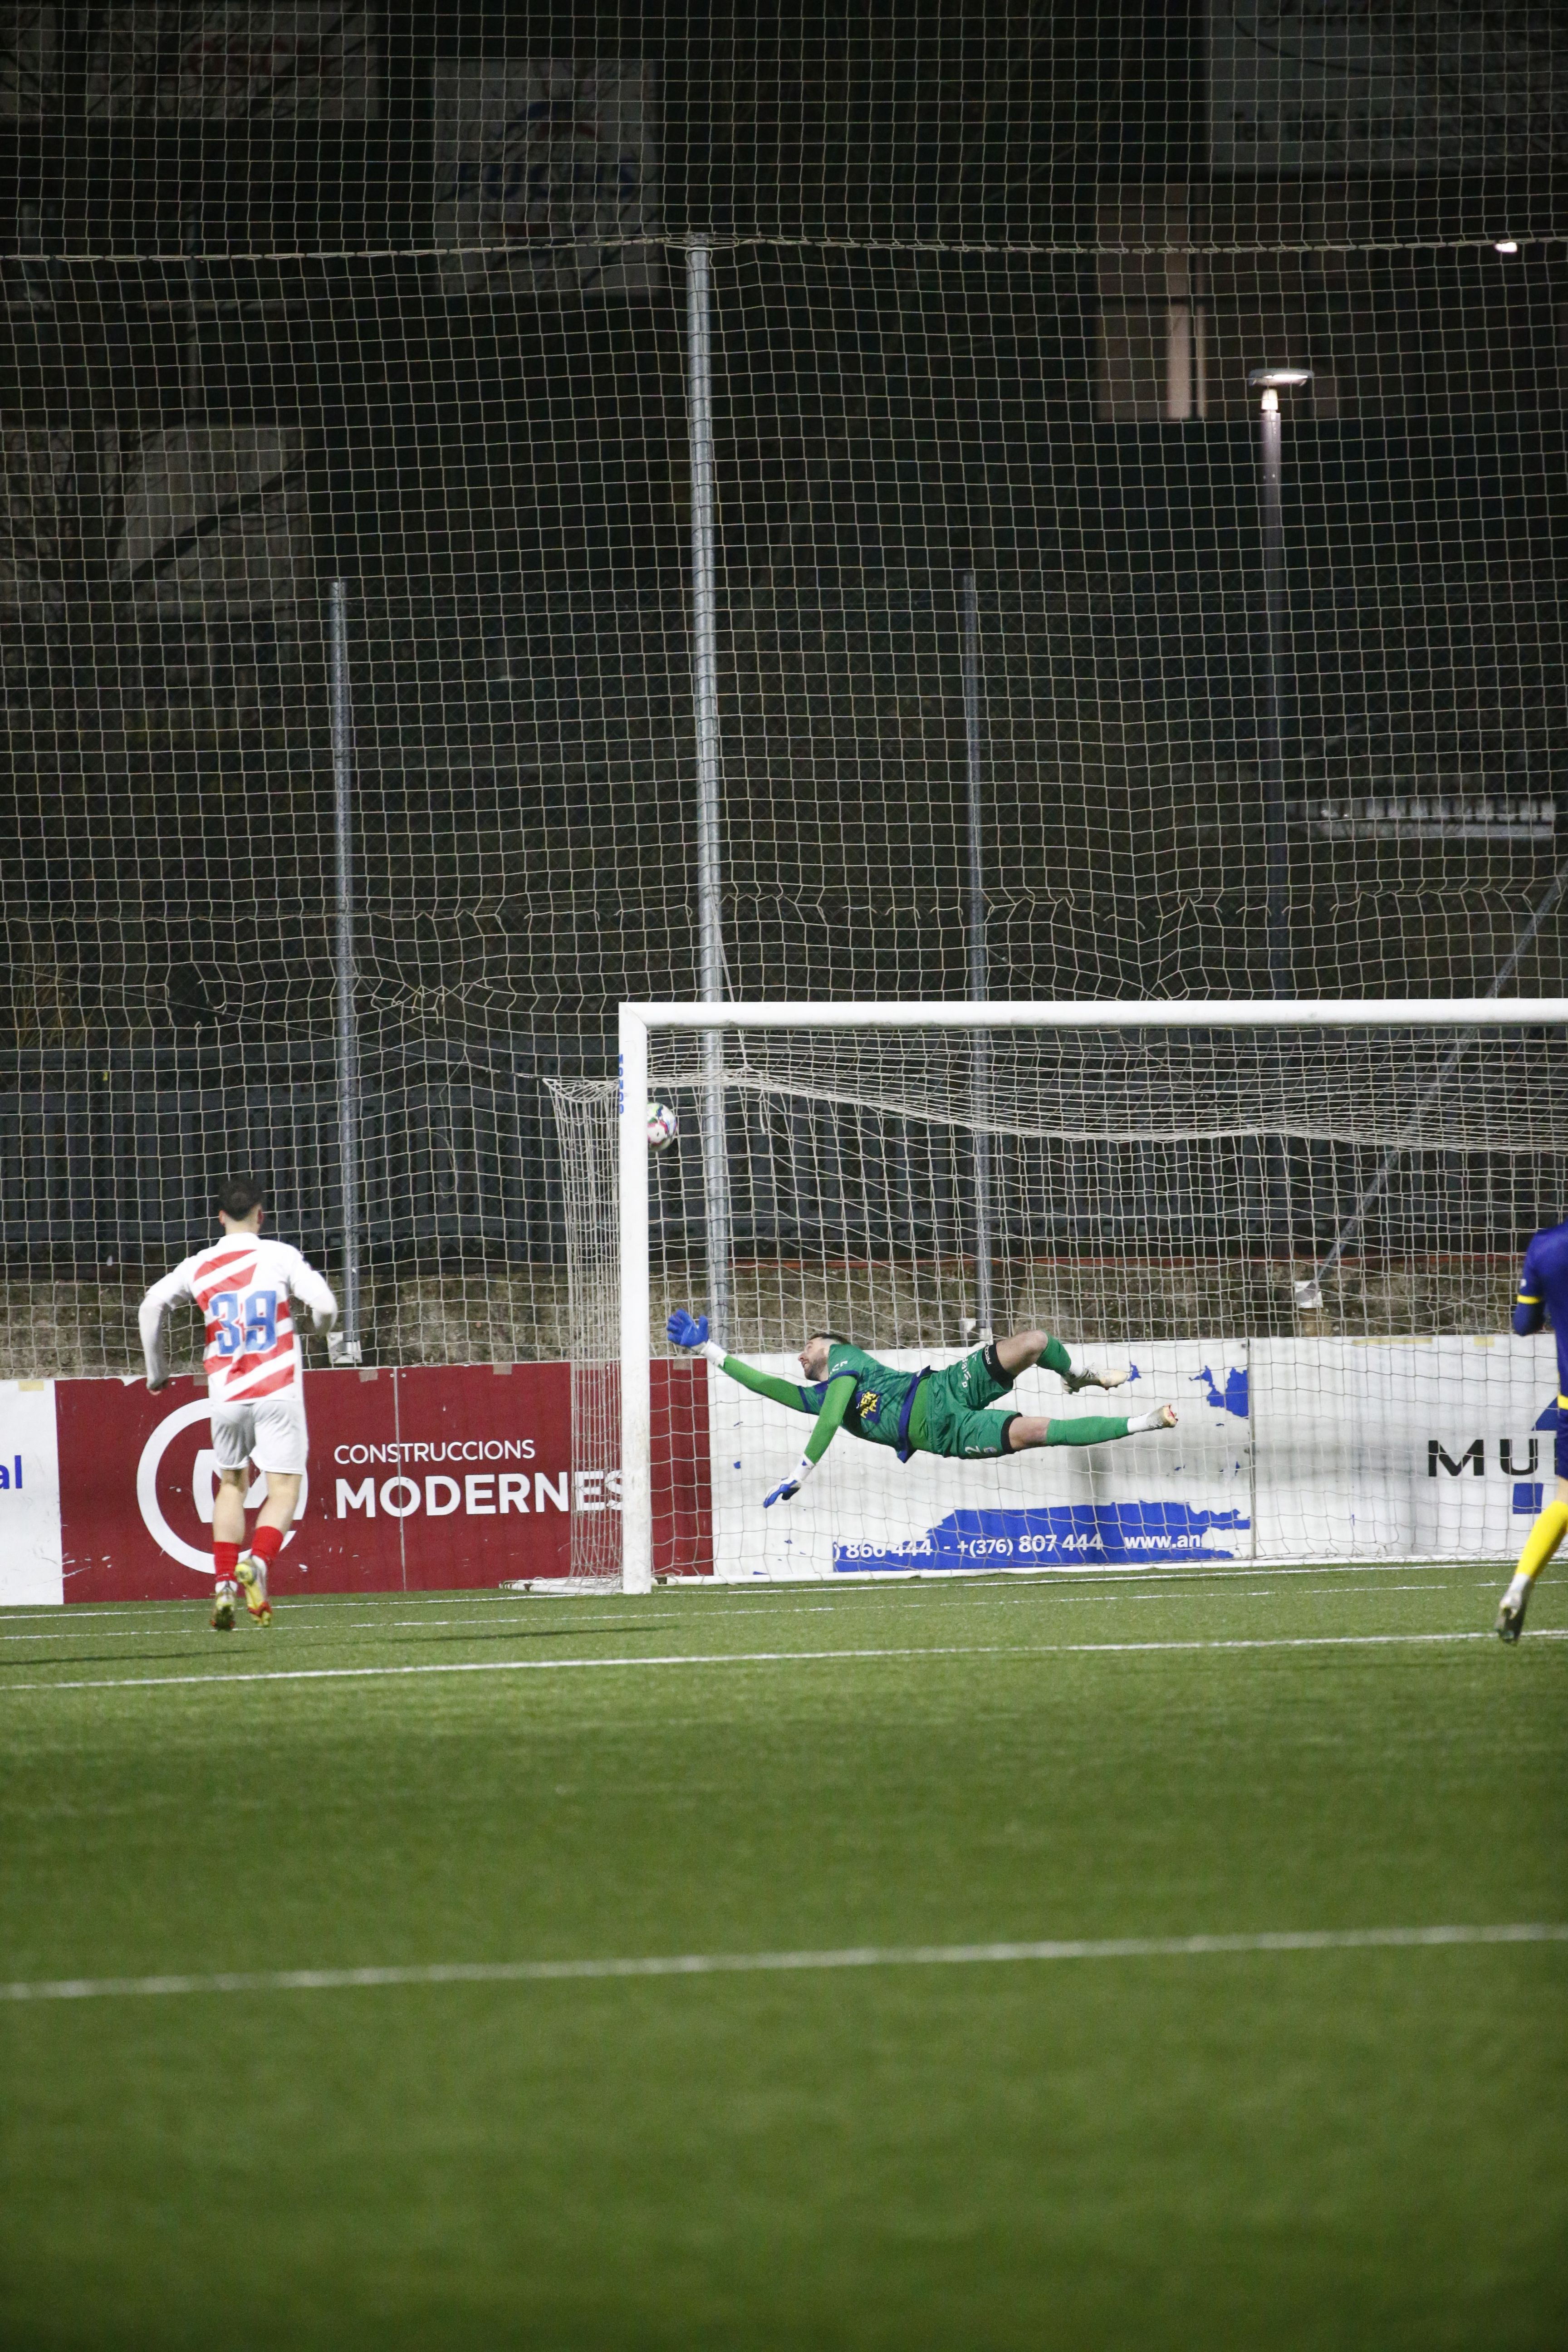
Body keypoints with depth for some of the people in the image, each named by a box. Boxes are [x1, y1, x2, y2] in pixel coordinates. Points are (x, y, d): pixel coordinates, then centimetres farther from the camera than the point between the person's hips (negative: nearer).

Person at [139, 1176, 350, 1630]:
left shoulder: (200, 1266, 6)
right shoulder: (279, 1257, -3)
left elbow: (152, 1305, 0)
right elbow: (324, 1304, -11)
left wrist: (156, 1370, 11)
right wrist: (336, 1345, 10)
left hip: (226, 1394, 3)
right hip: (278, 1392, -3)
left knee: (231, 1485, 19)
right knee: (284, 1490, 1)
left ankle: (224, 1584, 8)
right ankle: (257, 1563, -25)